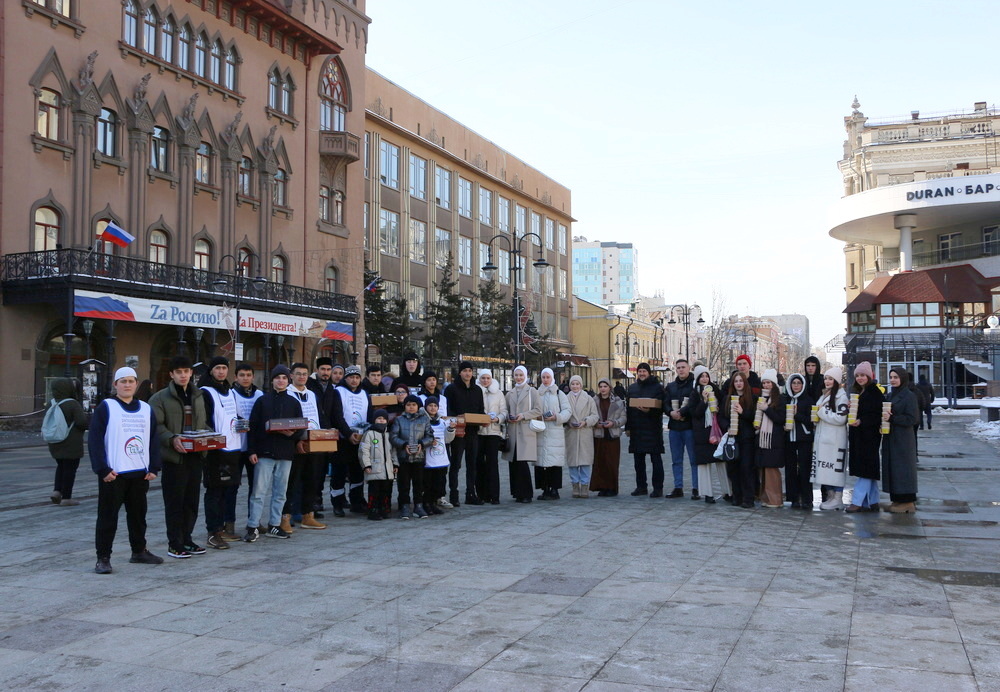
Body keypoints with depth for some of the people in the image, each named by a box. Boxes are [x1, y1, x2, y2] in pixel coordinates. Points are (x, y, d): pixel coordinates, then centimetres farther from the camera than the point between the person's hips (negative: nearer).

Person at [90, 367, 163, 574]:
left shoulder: (146, 409, 12)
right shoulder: (106, 407, -3)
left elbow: (153, 439, 14)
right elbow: (95, 440, -8)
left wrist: (153, 468, 4)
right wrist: (103, 469, -15)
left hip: (140, 473, 5)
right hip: (113, 474, -5)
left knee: (138, 514, 15)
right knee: (108, 516, -1)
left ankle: (139, 551, 28)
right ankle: (103, 558, 5)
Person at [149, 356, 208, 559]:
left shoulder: (198, 397, 16)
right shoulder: (160, 398, -3)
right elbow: (156, 425, -10)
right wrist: (172, 439, -24)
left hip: (195, 456, 6)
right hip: (174, 457, -6)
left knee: (192, 500, 10)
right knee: (174, 502, -1)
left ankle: (186, 539, 22)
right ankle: (174, 544, 7)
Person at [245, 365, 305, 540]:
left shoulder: (294, 402, 11)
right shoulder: (262, 401, 4)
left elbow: (301, 429, 11)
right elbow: (253, 426, 1)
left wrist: (292, 434, -11)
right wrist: (252, 450, -7)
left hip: (285, 454, 3)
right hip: (264, 453, -3)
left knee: (280, 492, 8)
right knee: (259, 491, -4)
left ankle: (274, 526, 17)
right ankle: (252, 527, 1)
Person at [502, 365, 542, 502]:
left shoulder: (532, 391, 5)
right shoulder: (510, 394, 17)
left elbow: (538, 410, -2)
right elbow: (506, 410, 22)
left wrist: (523, 416, -12)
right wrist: (508, 418, 1)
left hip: (526, 431, -4)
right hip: (513, 432, 4)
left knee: (522, 462, -12)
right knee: (513, 463, 1)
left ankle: (525, 494, -6)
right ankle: (517, 492, 10)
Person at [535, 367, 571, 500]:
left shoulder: (559, 394, 7)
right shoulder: (537, 394, 14)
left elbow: (567, 411, 2)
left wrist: (556, 417, -13)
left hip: (555, 431, -2)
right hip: (540, 432, 3)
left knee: (555, 462, -7)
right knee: (541, 461, -1)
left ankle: (554, 489, -3)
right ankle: (545, 489, 5)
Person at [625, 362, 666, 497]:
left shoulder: (657, 387, -2)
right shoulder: (632, 388, 13)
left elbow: (660, 408, -8)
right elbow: (628, 407, 14)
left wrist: (649, 410, -27)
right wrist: (627, 427, 10)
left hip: (653, 428, -5)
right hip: (636, 428, 5)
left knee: (656, 459, -2)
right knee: (638, 459, 9)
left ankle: (658, 488, 2)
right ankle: (641, 486, 18)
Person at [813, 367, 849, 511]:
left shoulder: (841, 396, -8)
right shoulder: (824, 395, 19)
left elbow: (841, 418, -17)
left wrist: (822, 411, -11)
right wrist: (818, 413, 8)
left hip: (835, 439, -8)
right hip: (822, 438, 8)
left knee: (835, 468, -5)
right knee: (825, 468, 8)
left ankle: (837, 499, 0)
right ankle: (829, 496, 15)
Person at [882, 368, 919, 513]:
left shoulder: (909, 396, -8)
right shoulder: (889, 396, 14)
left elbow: (912, 419, -14)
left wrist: (892, 418, -20)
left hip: (903, 439, -7)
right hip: (889, 438, 7)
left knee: (903, 468, -4)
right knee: (891, 468, 8)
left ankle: (907, 502, 2)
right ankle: (897, 499, 15)